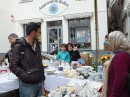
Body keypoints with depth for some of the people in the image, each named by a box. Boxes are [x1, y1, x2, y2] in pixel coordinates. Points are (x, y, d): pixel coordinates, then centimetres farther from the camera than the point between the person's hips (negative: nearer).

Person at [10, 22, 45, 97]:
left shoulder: (37, 45, 11)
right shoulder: (19, 46, -10)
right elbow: (13, 66, -14)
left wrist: (42, 76, 13)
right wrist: (27, 77, -21)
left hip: (40, 83, 7)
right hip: (28, 85, -6)